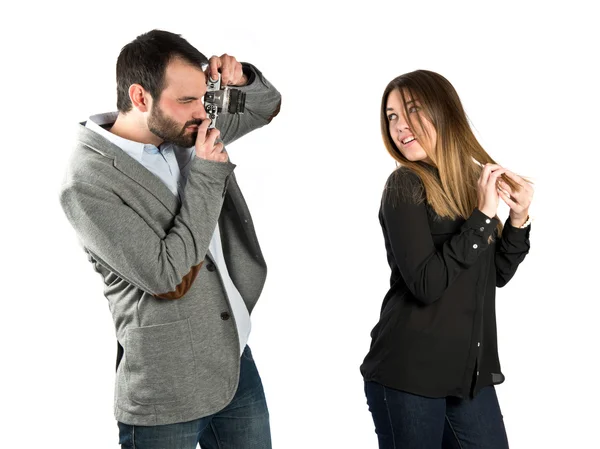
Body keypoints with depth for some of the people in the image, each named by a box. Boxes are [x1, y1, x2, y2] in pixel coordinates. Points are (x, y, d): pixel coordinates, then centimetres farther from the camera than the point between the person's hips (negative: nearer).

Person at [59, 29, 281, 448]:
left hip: (237, 359, 7)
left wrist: (241, 78, -7)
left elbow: (267, 106, 16)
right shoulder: (87, 184, -19)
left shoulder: (185, 130, 1)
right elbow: (168, 278, -22)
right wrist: (208, 173, -19)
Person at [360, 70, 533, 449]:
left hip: (470, 370, 6)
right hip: (410, 373, -6)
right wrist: (482, 217, -20)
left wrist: (519, 218, -2)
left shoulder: (473, 179, 6)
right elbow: (426, 284, -22)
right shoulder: (405, 185, -11)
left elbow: (497, 274, 12)